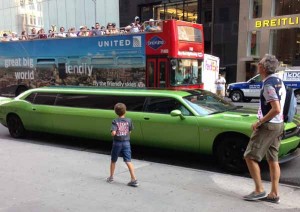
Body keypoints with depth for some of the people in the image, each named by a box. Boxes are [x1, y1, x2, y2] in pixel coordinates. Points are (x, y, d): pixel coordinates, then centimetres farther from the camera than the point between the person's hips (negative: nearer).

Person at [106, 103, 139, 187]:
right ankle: (134, 180, -9)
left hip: (117, 143, -1)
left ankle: (111, 177, 31)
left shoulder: (115, 121, -9)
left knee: (113, 161, 17)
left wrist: (113, 133, 1)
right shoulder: (129, 120, -3)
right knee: (128, 161, -2)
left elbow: (113, 133, -20)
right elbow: (129, 131, 3)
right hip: (126, 143, 1)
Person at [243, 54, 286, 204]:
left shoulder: (268, 84, -19)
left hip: (268, 125, -10)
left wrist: (260, 122, -18)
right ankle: (274, 194, 17)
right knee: (273, 159, 12)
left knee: (250, 156, -2)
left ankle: (259, 190, 2)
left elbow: (276, 109, -26)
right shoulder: (278, 81, 11)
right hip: (278, 124, 10)